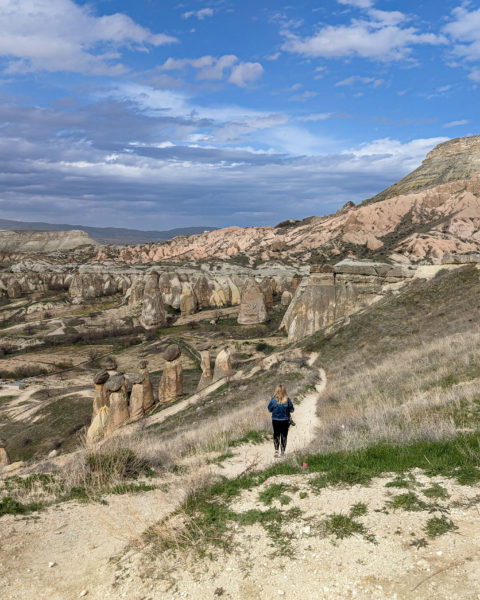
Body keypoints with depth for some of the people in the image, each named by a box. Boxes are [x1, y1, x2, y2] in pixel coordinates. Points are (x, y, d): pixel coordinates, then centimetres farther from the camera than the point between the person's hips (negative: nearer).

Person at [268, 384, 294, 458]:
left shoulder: (273, 400, -13)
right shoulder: (287, 400, -14)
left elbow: (269, 409, -2)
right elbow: (292, 409, -6)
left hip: (275, 421, 0)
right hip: (285, 420, 0)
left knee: (276, 435, 13)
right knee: (284, 436, 14)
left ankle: (276, 450, -4)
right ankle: (283, 451, 19)